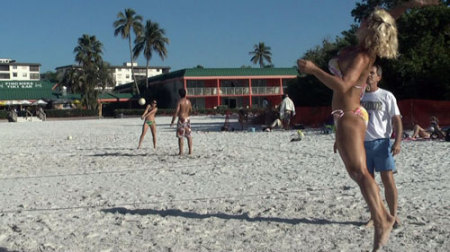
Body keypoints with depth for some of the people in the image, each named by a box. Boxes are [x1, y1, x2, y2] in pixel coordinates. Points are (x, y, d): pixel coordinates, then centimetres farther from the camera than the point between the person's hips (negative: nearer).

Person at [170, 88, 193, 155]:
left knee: (180, 137, -2)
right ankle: (190, 151, 12)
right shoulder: (188, 101, 7)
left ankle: (181, 152, -4)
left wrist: (172, 121, -13)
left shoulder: (180, 102, -10)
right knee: (189, 136, 12)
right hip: (187, 119, 5)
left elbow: (176, 112, -16)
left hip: (181, 120, -5)